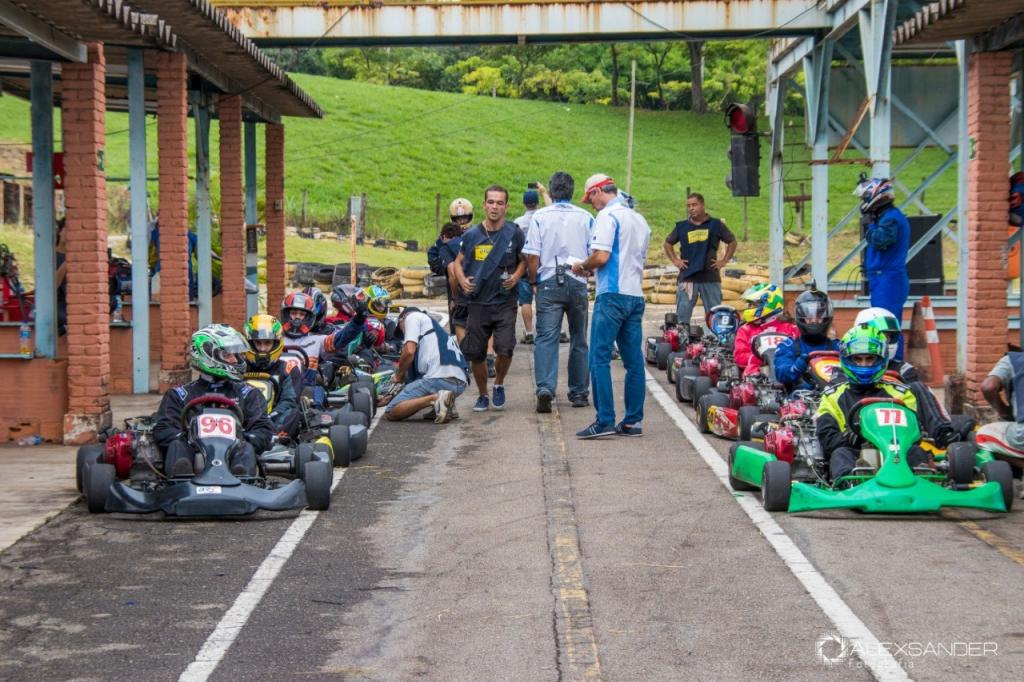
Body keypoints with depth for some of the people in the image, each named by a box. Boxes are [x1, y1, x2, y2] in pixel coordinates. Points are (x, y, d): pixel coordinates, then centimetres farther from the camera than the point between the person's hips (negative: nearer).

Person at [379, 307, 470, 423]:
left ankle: (434, 398, -19)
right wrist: (395, 395, 42)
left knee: (390, 413, -2)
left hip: (439, 378, -8)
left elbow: (409, 351, -4)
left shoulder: (412, 316, 13)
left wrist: (398, 376, 13)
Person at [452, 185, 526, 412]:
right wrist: (462, 280, -4)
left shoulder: (514, 234, -1)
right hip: (478, 302, 2)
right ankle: (483, 395, 26)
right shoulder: (471, 235, 2)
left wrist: (516, 277, -6)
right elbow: (458, 262, 15)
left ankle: (499, 385, 17)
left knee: (505, 350, -13)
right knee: (475, 354, 4)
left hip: (505, 302, -2)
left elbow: (523, 260, 12)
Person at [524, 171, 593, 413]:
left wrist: (533, 281, 10)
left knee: (546, 338, -4)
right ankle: (578, 393, 18)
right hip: (577, 283, 1)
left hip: (549, 283, -1)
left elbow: (532, 256, -4)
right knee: (579, 340, 12)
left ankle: (545, 388, -22)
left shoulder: (540, 216, -1)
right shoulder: (585, 218, 2)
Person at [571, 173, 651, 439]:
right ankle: (632, 421, 9)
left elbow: (601, 257, -17)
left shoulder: (607, 216, -7)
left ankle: (605, 421, -9)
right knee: (634, 360, 7)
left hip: (612, 295, -8)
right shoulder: (640, 220, 18)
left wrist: (582, 266, 3)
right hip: (636, 295, 8)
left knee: (599, 358, -5)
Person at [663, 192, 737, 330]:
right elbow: (668, 243, 22)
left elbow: (732, 241, 15)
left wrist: (724, 261, 5)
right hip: (687, 277, 1)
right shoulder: (682, 226, 9)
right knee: (682, 315, -2)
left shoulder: (716, 225, 6)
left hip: (710, 277, -1)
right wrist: (675, 260, 9)